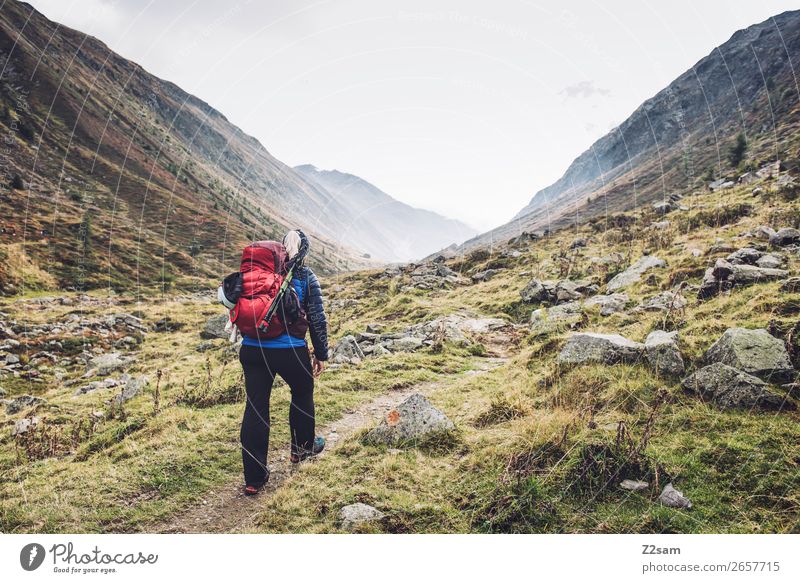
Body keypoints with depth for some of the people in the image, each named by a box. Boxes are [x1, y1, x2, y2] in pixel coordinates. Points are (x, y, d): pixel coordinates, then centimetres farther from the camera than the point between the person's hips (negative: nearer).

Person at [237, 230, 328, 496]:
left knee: (255, 406, 6)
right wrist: (321, 354, 9)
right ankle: (303, 447, 42)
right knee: (302, 394, 23)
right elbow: (317, 320, -1)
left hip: (252, 349, 3)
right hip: (290, 350, -3)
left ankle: (254, 478, 11)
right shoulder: (306, 277, -1)